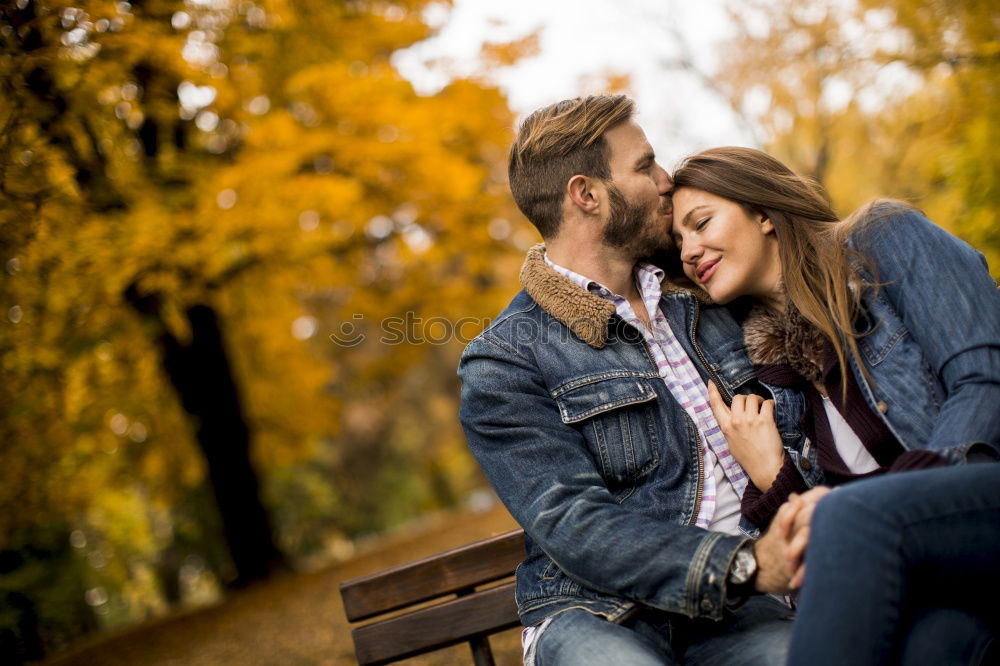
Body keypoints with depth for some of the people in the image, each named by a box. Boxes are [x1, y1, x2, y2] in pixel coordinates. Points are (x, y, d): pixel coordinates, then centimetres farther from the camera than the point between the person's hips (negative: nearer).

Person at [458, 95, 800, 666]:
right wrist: (745, 565, -23)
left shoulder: (698, 301, 18)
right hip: (598, 617, -4)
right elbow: (573, 524, -12)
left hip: (736, 611, 5)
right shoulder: (502, 364, -1)